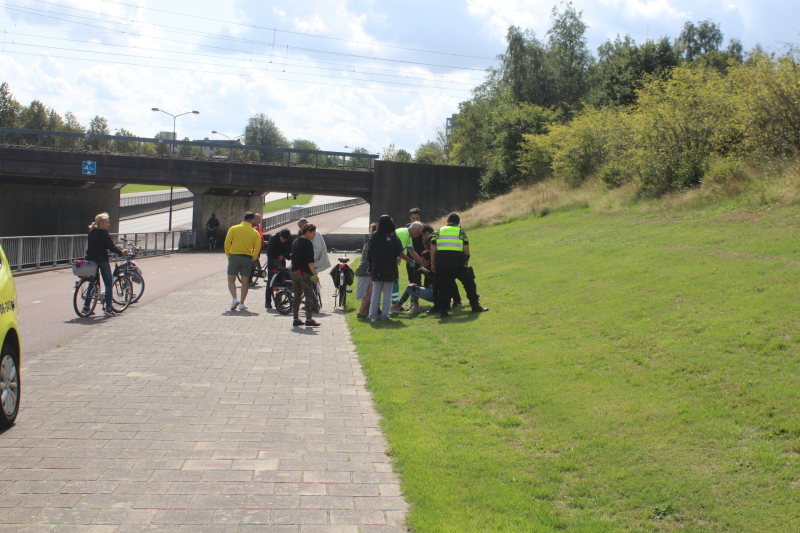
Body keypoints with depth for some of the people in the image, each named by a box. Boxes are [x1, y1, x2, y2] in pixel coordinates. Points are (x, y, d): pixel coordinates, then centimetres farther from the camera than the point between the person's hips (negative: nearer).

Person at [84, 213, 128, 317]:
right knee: (108, 284, -1)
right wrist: (121, 252, 2)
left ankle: (86, 306, 14)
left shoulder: (91, 232, 10)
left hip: (91, 260, 8)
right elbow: (111, 246, -13)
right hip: (102, 260, -8)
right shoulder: (103, 233, -14)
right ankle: (108, 308, -5)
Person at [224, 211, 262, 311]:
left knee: (231, 280, 8)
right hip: (247, 258, 1)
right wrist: (252, 259, 10)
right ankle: (242, 303, 12)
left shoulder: (234, 229, -2)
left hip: (234, 257, -1)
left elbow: (227, 243, -5)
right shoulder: (255, 233, 0)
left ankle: (235, 299, -12)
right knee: (244, 281, 9)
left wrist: (228, 255, 6)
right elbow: (257, 248, -4)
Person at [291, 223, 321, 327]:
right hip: (304, 273, -8)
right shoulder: (307, 243, -12)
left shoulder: (295, 242, 15)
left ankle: (296, 319, 14)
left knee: (297, 296, 12)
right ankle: (309, 319, -6)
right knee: (309, 296, -3)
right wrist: (315, 274, -17)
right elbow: (310, 261, -17)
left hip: (294, 272, 8)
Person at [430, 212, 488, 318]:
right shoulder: (461, 232, 12)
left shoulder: (438, 232, 16)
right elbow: (466, 251, 8)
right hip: (456, 261, -2)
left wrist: (433, 264, 15)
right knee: (469, 282, 12)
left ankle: (443, 310, 1)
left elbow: (432, 249, 9)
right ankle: (475, 305, 12)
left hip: (440, 261, 2)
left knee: (443, 286, 9)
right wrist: (466, 265, 18)